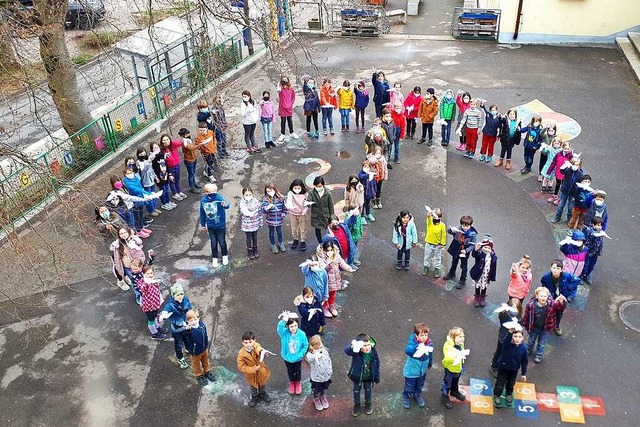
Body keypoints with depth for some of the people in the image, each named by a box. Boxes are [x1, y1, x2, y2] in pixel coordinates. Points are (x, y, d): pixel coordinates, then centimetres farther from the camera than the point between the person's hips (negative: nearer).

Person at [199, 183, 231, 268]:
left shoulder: (219, 198, -25)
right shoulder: (203, 200, -13)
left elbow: (227, 205, -46)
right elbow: (202, 213, 2)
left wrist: (225, 204, -71)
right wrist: (202, 225, 11)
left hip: (220, 225, -2)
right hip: (210, 226, 2)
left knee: (222, 242, 14)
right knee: (213, 243, 15)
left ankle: (225, 256, 40)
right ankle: (214, 258, 37)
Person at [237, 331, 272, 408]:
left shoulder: (256, 346, -30)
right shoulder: (241, 353, -29)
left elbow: (258, 348, -55)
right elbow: (241, 367, -21)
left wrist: (262, 351, -79)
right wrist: (253, 369, -29)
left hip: (261, 371, 1)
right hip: (251, 374, -1)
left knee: (262, 383, 27)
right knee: (253, 386, 25)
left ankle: (262, 393, 58)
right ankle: (254, 396, 55)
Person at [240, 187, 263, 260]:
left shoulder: (256, 202, -10)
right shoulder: (242, 204, -17)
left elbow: (260, 212, -1)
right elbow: (244, 213, -26)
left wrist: (260, 222, 4)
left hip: (255, 224, 2)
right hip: (247, 225, -2)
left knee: (255, 238, 19)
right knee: (249, 239, 14)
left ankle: (255, 250, 40)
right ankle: (249, 251, 35)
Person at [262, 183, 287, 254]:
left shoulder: (280, 197, -11)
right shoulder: (265, 199, -18)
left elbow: (284, 207, 3)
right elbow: (263, 209, -28)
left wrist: (283, 214, -1)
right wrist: (267, 207, -48)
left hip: (279, 219, 1)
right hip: (270, 220, -1)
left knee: (279, 231, 22)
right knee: (271, 232, 18)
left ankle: (281, 243, 44)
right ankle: (273, 245, 38)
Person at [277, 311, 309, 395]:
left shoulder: (302, 334, -26)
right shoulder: (284, 333, -27)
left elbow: (305, 345, -12)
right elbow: (279, 327, -50)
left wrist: (300, 354, -17)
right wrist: (284, 320, -67)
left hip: (298, 358, 0)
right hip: (287, 357, 0)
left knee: (298, 371, 25)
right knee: (290, 371, 25)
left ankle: (298, 383, 55)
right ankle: (292, 382, 56)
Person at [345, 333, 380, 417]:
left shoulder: (374, 351, -26)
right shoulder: (356, 352, -36)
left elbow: (377, 365, -10)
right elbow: (346, 351, -60)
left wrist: (377, 377, 1)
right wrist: (353, 346, -82)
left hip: (369, 376, 2)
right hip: (357, 376, -2)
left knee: (368, 389, 27)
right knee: (356, 390, 23)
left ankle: (368, 403, 56)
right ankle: (357, 404, 51)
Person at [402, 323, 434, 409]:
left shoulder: (429, 343, -16)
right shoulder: (412, 343, -32)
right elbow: (407, 350, -55)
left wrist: (429, 364, 19)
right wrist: (416, 345, -68)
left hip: (423, 371, 4)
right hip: (411, 371, -4)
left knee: (419, 386, 28)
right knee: (409, 387, 18)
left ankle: (417, 395, 57)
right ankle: (406, 397, 47)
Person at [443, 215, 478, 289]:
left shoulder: (473, 234, -23)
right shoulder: (458, 230, -17)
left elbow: (472, 245, -17)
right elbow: (448, 231, -12)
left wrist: (466, 250, -30)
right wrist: (452, 229, -35)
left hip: (464, 253, -4)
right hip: (455, 250, 4)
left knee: (463, 267, 12)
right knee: (454, 263, 28)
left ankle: (462, 281, 29)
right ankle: (451, 274, 52)